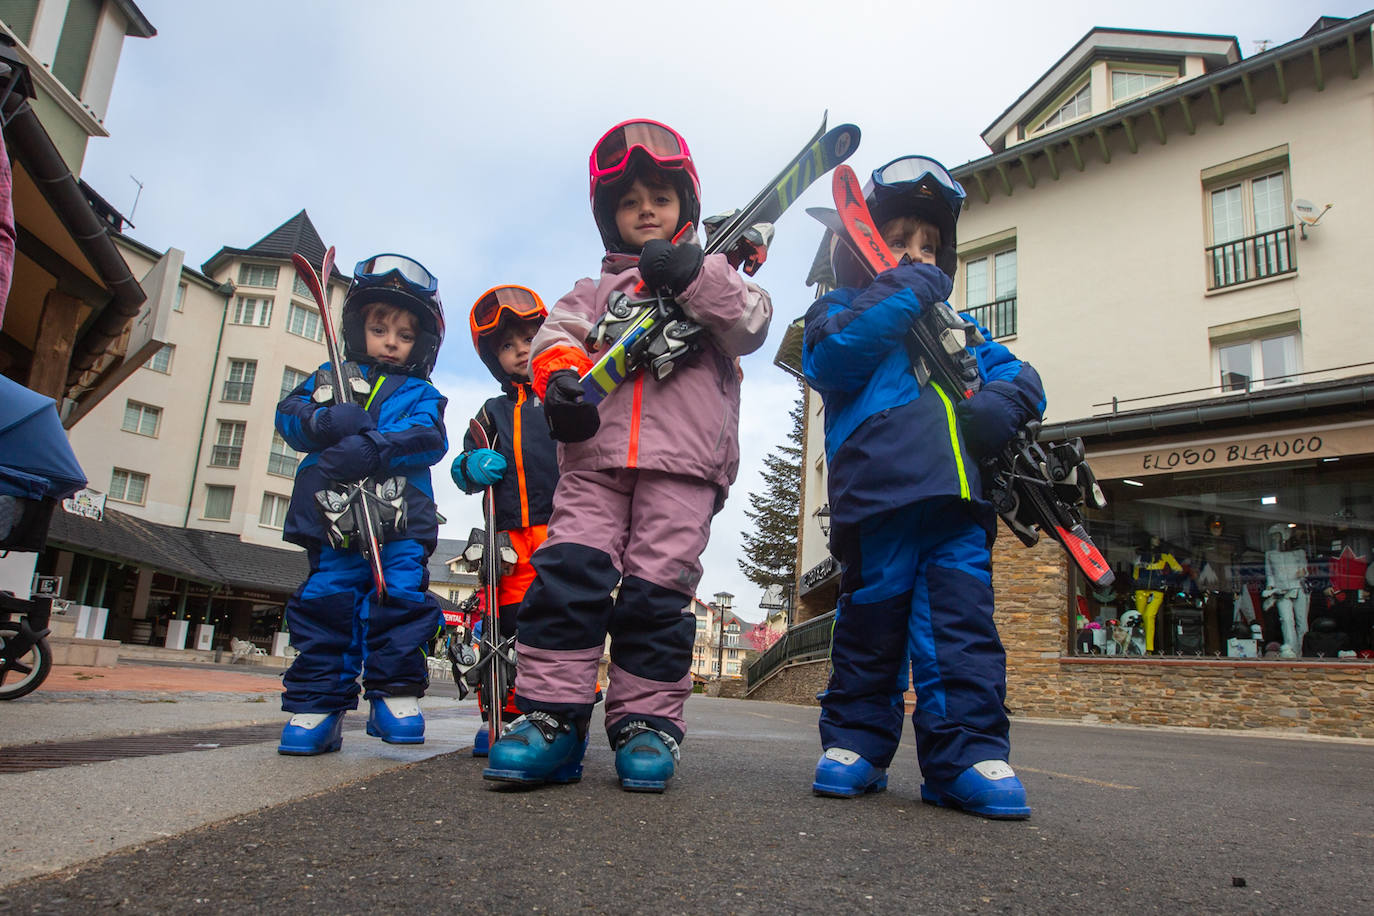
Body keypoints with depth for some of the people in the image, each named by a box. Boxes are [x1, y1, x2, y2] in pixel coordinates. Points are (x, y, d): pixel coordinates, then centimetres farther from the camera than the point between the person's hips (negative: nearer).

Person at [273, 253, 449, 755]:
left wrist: (373, 446, -22)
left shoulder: (420, 393, 17)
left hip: (401, 515, -1)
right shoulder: (332, 377, 23)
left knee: (401, 593, -9)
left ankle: (395, 692, 7)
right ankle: (318, 704, 7)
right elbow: (289, 413, 9)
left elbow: (428, 439, -2)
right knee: (327, 597, -3)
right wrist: (327, 421, -15)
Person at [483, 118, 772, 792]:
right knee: (568, 571, -12)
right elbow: (556, 332, 9)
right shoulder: (596, 291, 27)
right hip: (595, 454, 2)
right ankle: (551, 713, -6)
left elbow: (751, 325, 3)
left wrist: (695, 277, -12)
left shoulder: (713, 278, 22)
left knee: (657, 587, -7)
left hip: (683, 460, -2)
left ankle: (647, 720, 3)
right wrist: (560, 373, -15)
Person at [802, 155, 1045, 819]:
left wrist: (1000, 403, -2)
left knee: (962, 619, -3)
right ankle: (856, 739, 13)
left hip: (959, 493, 4)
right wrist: (900, 292, -9)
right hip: (879, 485, -4)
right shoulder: (841, 309, 17)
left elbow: (1019, 378, 22)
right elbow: (828, 356, -6)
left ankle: (967, 751, 1)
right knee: (874, 616, -1)